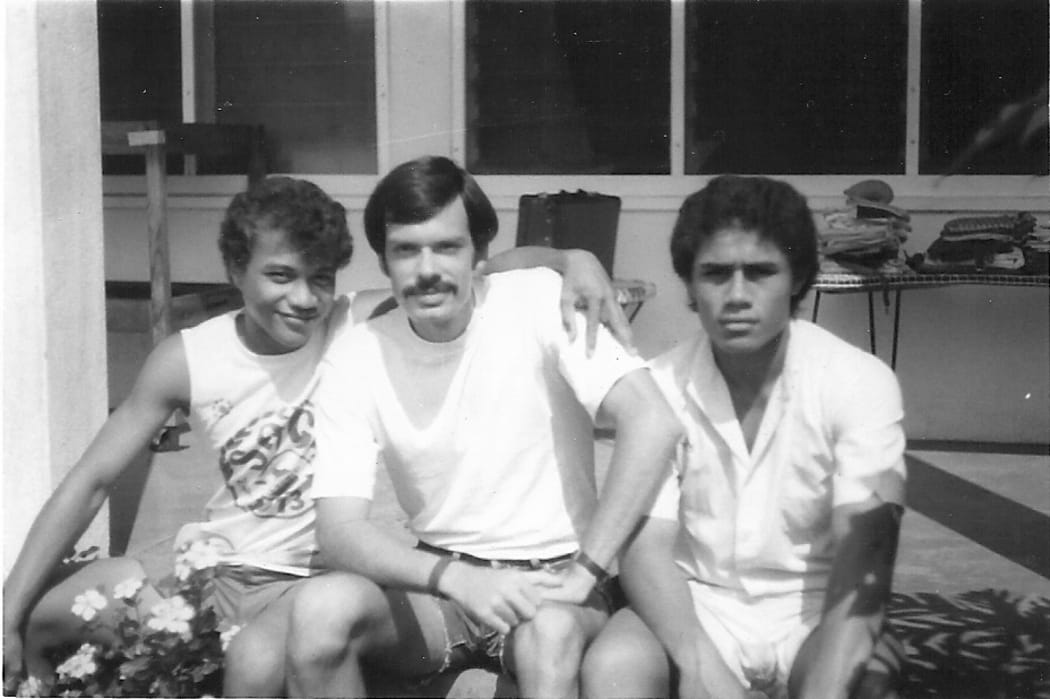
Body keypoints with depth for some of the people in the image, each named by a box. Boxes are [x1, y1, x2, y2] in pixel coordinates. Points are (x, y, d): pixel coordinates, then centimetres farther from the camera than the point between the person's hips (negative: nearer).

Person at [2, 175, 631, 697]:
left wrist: (574, 258, -36)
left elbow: (499, 270, -13)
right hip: (214, 569, 4)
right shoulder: (188, 359, -6)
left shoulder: (366, 327, -13)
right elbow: (90, 483, -1)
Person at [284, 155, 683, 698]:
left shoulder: (539, 300, -10)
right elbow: (340, 531, -10)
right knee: (321, 608, -26)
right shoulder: (353, 359, -4)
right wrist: (455, 577, -28)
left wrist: (584, 573, -23)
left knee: (551, 631, -38)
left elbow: (652, 423, -20)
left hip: (549, 579, -3)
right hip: (439, 582, 4)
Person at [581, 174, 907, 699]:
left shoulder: (861, 383, -11)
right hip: (697, 608, 1)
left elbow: (863, 555, -20)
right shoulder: (659, 386, -6)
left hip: (818, 615, -1)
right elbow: (647, 547, -12)